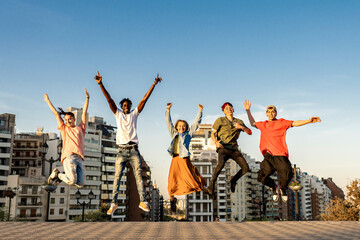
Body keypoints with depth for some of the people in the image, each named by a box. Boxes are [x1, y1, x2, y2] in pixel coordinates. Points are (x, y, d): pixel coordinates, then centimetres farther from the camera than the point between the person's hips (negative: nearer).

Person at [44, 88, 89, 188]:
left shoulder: (80, 128, 25)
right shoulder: (64, 129, 23)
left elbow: (84, 113, 24)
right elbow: (56, 113, 27)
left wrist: (87, 98, 23)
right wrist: (48, 101, 34)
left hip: (79, 158, 3)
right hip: (69, 156, -3)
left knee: (80, 184, -6)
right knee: (72, 181, -22)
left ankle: (60, 176, 21)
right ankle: (57, 174, 9)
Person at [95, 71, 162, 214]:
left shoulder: (134, 114, 13)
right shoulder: (118, 114, 11)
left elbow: (144, 100, 7)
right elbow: (109, 100, 2)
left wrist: (154, 84, 1)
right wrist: (101, 84, -8)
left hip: (134, 150, 1)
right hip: (122, 150, -1)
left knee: (138, 175, -2)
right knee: (117, 176, -3)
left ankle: (142, 201, -1)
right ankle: (114, 203, -1)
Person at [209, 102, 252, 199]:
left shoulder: (239, 121, 19)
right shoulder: (220, 120, 9)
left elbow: (250, 132, 15)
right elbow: (213, 133, 7)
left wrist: (242, 127, -4)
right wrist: (216, 142, -14)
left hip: (234, 148, 4)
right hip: (223, 148, -4)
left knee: (245, 168, -8)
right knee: (221, 164, -33)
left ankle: (233, 180, 20)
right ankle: (211, 185, -16)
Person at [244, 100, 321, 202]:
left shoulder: (281, 122, 12)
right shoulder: (263, 125, 22)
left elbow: (295, 123, 0)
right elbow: (253, 123, 39)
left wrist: (309, 121, -15)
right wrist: (248, 110, 34)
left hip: (281, 156, -3)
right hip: (268, 156, 3)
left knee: (287, 174, -22)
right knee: (262, 177, -13)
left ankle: (282, 188, 14)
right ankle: (274, 187, 21)